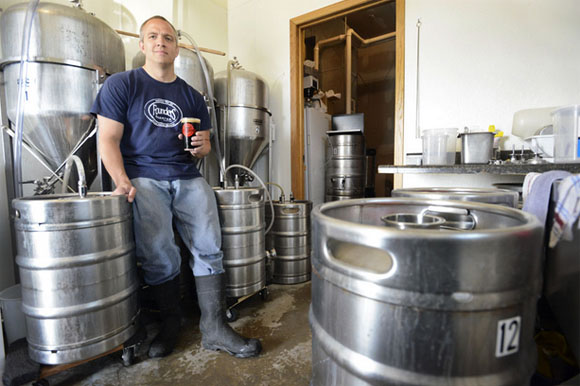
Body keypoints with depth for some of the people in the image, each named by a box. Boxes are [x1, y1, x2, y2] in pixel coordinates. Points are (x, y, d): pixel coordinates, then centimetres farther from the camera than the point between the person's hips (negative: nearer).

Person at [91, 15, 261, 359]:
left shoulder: (192, 96, 19)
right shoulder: (121, 84, 9)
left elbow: (205, 145, 20)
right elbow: (108, 139, 1)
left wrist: (201, 147, -5)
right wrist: (124, 183, -14)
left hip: (189, 178, 3)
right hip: (143, 178, -2)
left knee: (210, 247, -13)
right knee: (160, 256, -17)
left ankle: (214, 329, -2)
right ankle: (171, 323, 8)